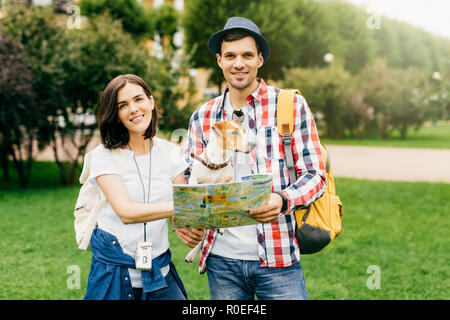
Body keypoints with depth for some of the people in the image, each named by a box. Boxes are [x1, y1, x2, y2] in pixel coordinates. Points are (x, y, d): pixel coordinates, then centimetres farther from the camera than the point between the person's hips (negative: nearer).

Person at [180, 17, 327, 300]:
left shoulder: (291, 105, -1)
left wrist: (283, 200, -23)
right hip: (221, 259, 3)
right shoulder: (202, 118, 8)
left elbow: (315, 175, -3)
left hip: (277, 259, -2)